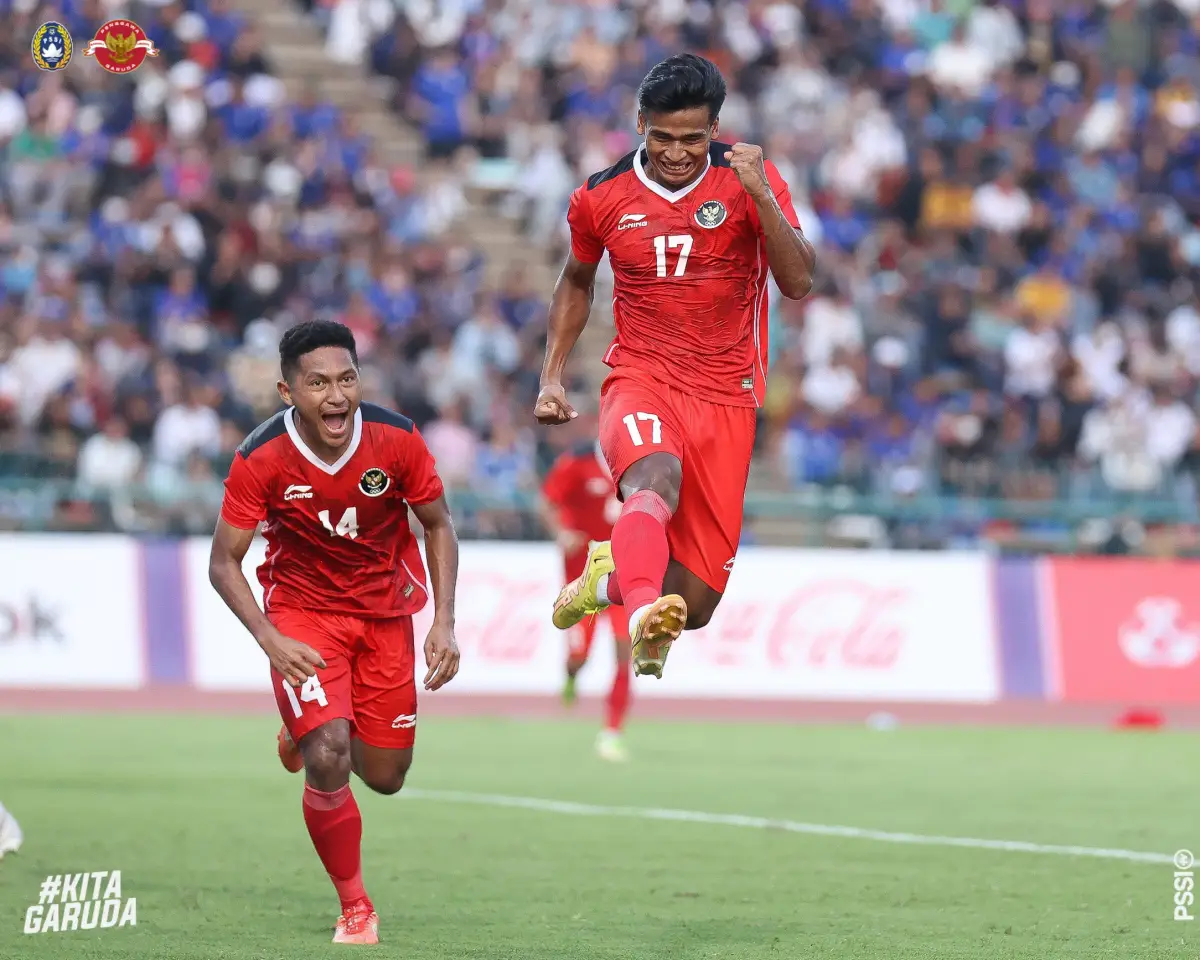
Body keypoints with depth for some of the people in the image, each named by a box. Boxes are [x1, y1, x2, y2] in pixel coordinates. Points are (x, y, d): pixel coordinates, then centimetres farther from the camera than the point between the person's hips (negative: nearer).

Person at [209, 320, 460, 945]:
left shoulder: (397, 440, -18)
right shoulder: (261, 459, -22)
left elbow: (438, 526, -1)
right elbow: (224, 563, -14)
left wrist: (444, 623, -12)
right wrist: (269, 640, -28)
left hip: (384, 610, 3)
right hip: (301, 612, -3)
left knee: (385, 776, 8)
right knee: (328, 759, -21)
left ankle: (304, 733, 43)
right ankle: (355, 910, -1)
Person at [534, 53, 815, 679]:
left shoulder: (749, 180, -3)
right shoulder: (602, 198, 2)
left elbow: (799, 284, -13)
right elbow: (577, 281, 21)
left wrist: (760, 195, -24)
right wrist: (552, 375, 12)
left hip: (724, 397, 1)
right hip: (639, 384, -1)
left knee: (693, 604, 0)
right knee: (655, 477, -39)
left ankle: (611, 575, 33)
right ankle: (643, 612, -61)